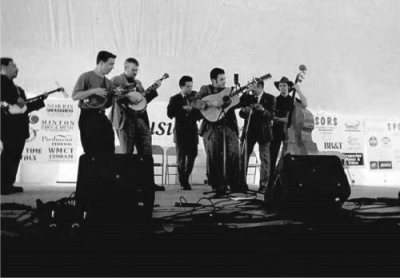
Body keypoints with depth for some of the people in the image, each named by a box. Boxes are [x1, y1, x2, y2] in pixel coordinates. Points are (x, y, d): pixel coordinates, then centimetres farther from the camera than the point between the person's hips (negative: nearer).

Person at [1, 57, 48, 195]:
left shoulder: (17, 88, 24)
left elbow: (25, 107, 23)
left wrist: (42, 99, 20)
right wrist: (16, 99, -20)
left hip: (19, 128, 9)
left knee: (14, 156, 10)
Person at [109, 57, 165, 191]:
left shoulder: (137, 82, 24)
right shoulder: (116, 80, 3)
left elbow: (144, 99, 23)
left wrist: (154, 89, 12)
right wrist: (129, 96, -22)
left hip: (141, 120, 6)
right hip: (125, 120, -6)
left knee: (146, 153, 2)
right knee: (127, 153, -2)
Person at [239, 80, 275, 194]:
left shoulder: (270, 98, 0)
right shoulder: (248, 97, 11)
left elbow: (271, 116, -8)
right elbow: (241, 113, 8)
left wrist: (263, 110, -26)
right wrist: (245, 111, -15)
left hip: (263, 132, -3)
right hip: (249, 131, 4)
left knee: (264, 159, -2)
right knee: (243, 157, 2)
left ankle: (263, 186, 5)